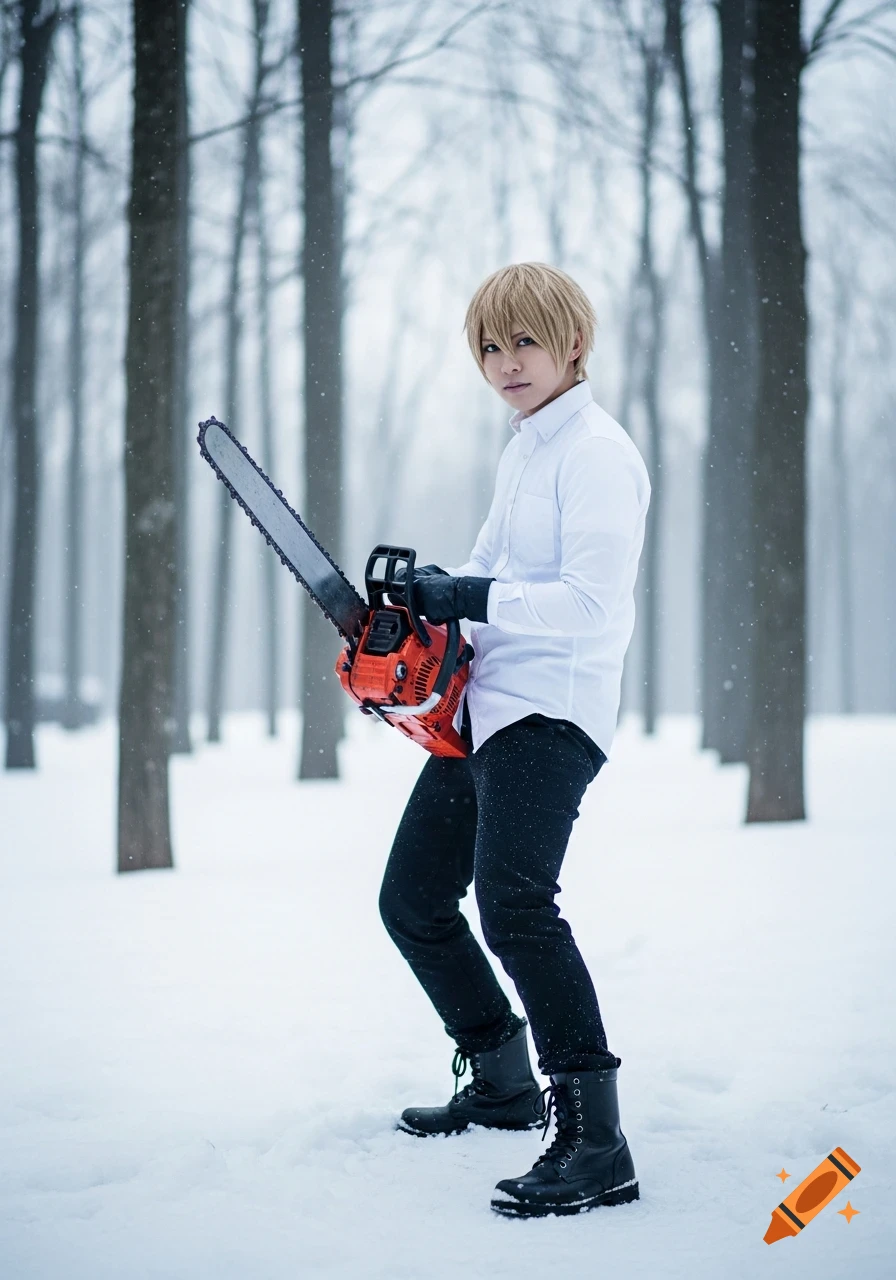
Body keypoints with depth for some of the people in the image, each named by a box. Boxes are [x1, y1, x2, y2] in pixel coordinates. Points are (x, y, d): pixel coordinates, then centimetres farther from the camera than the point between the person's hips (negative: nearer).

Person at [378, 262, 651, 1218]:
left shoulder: (596, 452, -10)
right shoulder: (521, 452, 19)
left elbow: (591, 601, -20)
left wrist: (466, 598, -16)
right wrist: (430, 604, 7)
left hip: (553, 710, -10)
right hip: (481, 707, 11)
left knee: (513, 902, -28)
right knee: (412, 901, 17)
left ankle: (595, 1145, -28)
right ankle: (503, 1084, 33)